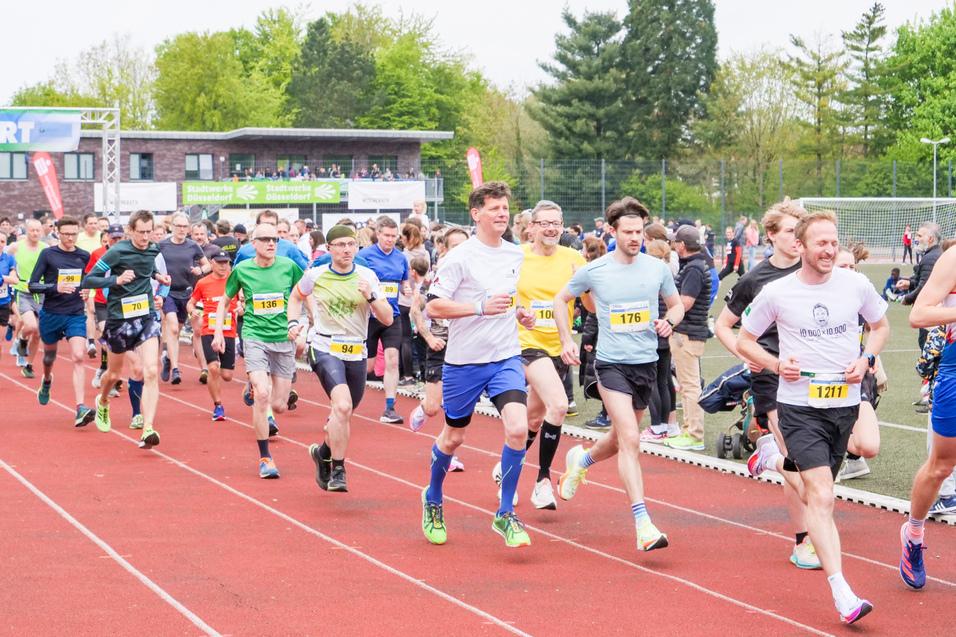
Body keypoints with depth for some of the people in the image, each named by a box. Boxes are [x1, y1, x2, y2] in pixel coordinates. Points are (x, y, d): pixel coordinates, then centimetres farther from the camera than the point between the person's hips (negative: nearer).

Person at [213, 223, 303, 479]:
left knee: (279, 405, 2)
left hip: (284, 339, 2)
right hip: (255, 337, -2)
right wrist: (218, 332, 6)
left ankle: (265, 415, 42)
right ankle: (265, 458, -10)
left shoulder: (288, 266, -1)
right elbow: (224, 301, 13)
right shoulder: (242, 270, -2)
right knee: (262, 394, -21)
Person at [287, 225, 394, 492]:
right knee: (343, 406, -25)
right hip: (325, 349, -3)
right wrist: (293, 323, 5)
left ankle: (323, 452, 45)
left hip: (356, 353, 3)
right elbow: (296, 296, 20)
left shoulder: (367, 277, 0)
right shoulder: (315, 276, -2)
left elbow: (388, 319, -3)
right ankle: (337, 470, -17)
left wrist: (370, 296, -18)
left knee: (343, 413, 15)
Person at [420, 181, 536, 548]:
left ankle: (505, 514, -5)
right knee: (453, 437, 11)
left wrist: (518, 313, 6)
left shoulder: (517, 255, 7)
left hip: (506, 358, 3)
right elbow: (433, 306, -15)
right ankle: (432, 500, 39)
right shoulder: (460, 257, -11)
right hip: (463, 362, -3)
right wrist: (481, 307, -23)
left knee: (518, 429, -17)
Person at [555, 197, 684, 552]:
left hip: (647, 364, 4)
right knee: (630, 440, -17)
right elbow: (560, 300, 11)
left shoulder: (657, 268, 1)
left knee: (621, 440, 18)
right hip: (611, 363, -4)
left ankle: (581, 460, 52)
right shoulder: (594, 271, -5)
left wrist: (669, 321, -7)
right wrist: (567, 341, 1)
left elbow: (676, 304, 16)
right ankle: (643, 525, -20)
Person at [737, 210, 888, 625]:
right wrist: (777, 364, -12)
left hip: (845, 403, 4)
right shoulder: (776, 293, -6)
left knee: (816, 493, 17)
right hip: (799, 406, -4)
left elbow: (881, 326, 16)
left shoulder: (855, 284, 0)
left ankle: (773, 456, 47)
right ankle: (842, 594, -18)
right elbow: (744, 340, 6)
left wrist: (866, 359, -4)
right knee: (821, 498, -15)